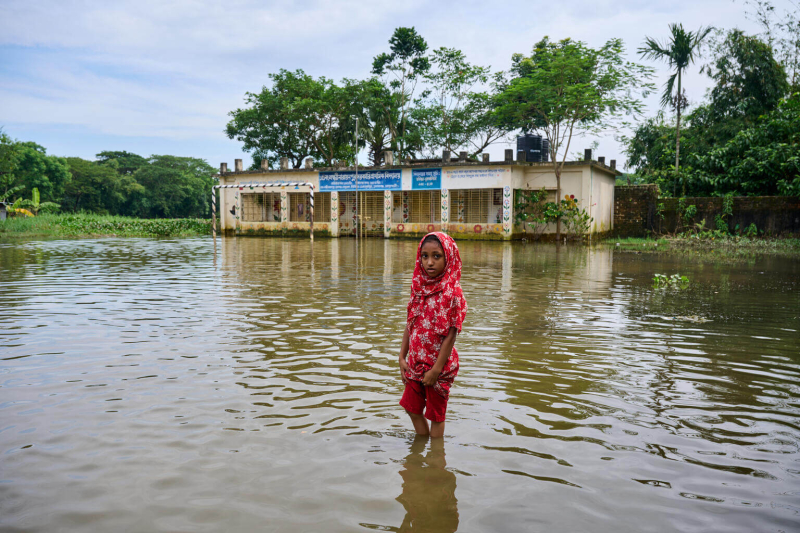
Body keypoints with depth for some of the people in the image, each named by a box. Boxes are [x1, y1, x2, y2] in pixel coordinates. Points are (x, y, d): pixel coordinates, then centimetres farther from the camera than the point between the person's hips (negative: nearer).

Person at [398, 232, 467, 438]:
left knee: (436, 414, 10)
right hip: (416, 363, 6)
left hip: (438, 364, -6)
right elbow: (410, 325, 6)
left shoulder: (452, 292, -18)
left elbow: (451, 335, -19)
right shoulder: (419, 286, 1)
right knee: (412, 408, 17)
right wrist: (402, 357, 4)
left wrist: (436, 369, -18)